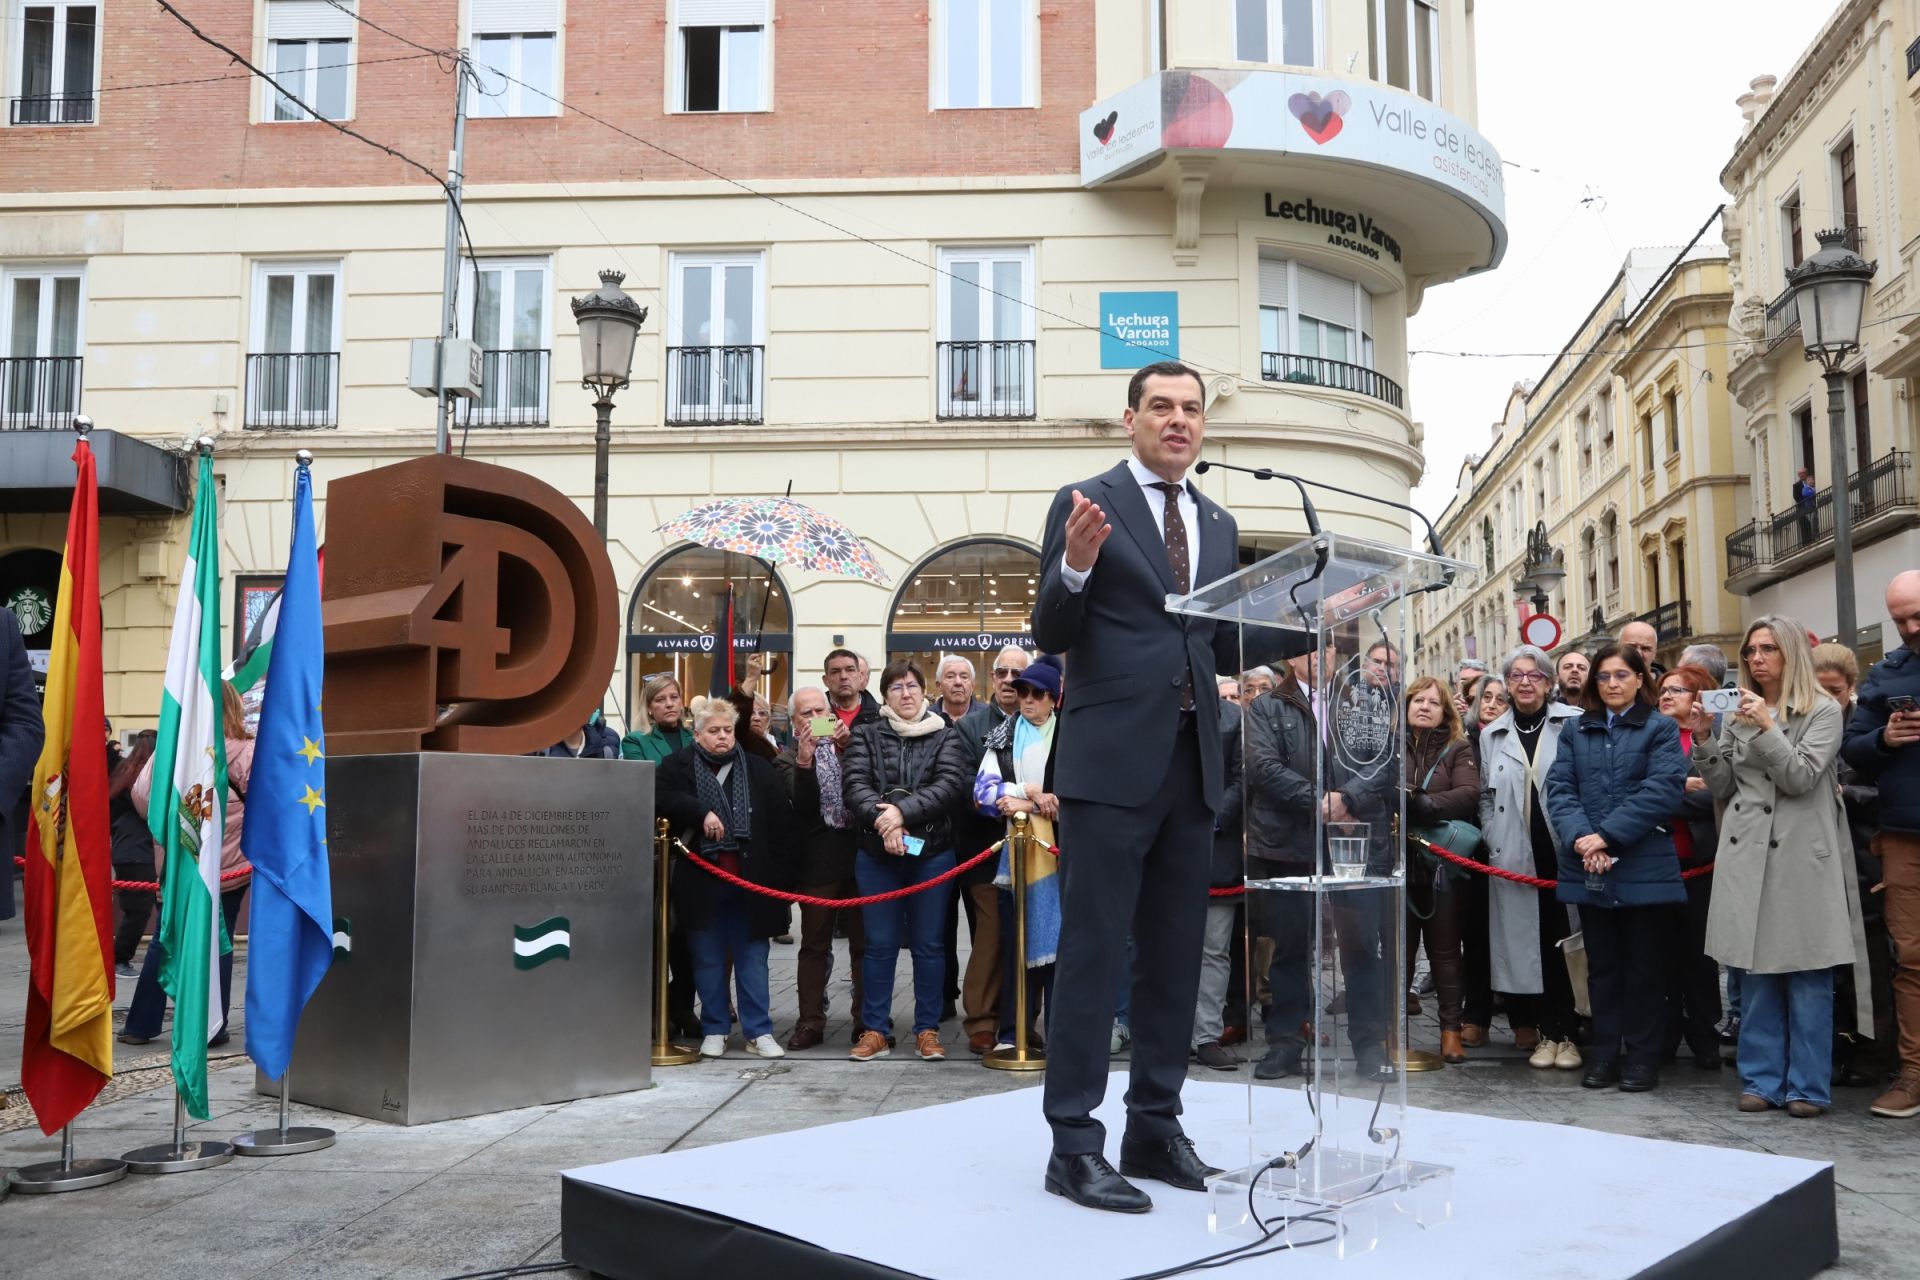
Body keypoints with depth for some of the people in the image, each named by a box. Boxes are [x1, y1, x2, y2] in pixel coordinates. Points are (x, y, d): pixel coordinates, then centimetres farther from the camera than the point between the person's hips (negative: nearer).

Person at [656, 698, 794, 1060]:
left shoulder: (759, 770, 8)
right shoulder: (678, 766, 5)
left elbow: (779, 825, 5)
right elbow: (660, 796, -13)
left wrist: (780, 876, -1)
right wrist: (702, 812, -22)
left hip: (750, 880, 1)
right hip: (701, 881, -1)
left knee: (752, 957, 5)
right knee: (708, 959, 8)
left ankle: (758, 1031, 11)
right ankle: (714, 1030, 19)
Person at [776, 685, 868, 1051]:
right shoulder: (788, 760, 4)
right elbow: (802, 804, -11)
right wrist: (804, 759, -22)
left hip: (859, 853, 2)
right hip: (818, 860, -2)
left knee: (864, 942, 5)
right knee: (815, 945, 4)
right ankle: (811, 1021, 11)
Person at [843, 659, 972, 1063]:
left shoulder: (945, 737, 6)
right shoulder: (867, 736, 8)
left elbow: (951, 785, -10)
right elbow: (856, 785, -6)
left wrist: (902, 810, -21)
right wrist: (882, 820, -23)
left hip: (931, 852, 0)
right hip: (876, 853, 1)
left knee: (927, 944, 5)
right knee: (879, 944, 4)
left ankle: (927, 1030, 13)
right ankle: (875, 1030, 12)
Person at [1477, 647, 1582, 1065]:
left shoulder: (1573, 724, 1)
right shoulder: (1492, 735, 13)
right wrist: (1494, 842, 6)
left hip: (1564, 854, -3)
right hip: (1514, 857, 3)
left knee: (1564, 941, 0)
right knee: (1524, 941, 3)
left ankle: (1565, 1033, 9)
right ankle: (1542, 1032, 12)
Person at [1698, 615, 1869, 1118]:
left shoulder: (1823, 712, 1)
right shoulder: (1739, 713, 14)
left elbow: (1801, 777, -10)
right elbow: (1723, 787, 11)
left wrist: (1767, 728, -17)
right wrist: (1704, 740, -2)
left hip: (1800, 858, -4)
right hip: (1747, 856, 4)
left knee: (1807, 977, 1)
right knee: (1754, 973, 7)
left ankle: (1808, 1085, 9)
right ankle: (1762, 1079, 15)